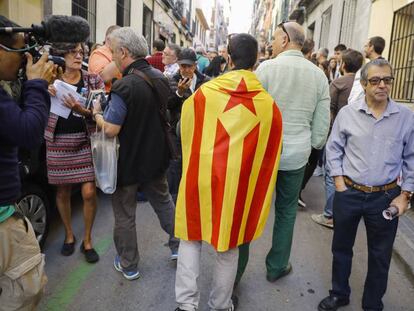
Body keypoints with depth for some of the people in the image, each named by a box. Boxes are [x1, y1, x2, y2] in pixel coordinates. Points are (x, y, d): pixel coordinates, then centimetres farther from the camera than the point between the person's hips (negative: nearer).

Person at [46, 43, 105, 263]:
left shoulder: (93, 80, 1)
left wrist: (81, 110, -24)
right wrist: (45, 93, -20)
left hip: (86, 142, 0)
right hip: (58, 143, 1)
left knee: (89, 193, -4)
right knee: (63, 192, 11)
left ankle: (87, 240, 16)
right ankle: (69, 235, 33)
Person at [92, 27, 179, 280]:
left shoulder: (125, 86, -26)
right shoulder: (161, 78, -2)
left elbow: (110, 129, -25)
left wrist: (97, 113, -6)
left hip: (128, 162, -6)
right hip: (156, 157, 7)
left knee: (124, 214, 11)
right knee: (163, 200, 25)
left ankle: (128, 266, 27)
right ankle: (178, 245, 37)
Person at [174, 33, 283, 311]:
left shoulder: (204, 92, -8)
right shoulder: (268, 104, -7)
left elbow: (187, 136, 5)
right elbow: (269, 155, 2)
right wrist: (256, 185, 15)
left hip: (201, 177, 0)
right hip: (239, 184, 1)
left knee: (192, 236, 20)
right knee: (229, 246, 17)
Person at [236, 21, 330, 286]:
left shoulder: (267, 68, -9)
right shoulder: (319, 75, 1)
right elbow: (322, 123, 4)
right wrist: (314, 146, 19)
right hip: (297, 155, 3)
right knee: (287, 211, 18)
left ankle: (237, 270, 22)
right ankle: (277, 266, 32)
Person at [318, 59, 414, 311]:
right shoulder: (347, 113, -4)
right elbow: (334, 148, 3)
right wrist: (339, 181, -3)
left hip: (386, 197, 0)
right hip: (348, 193, 1)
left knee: (380, 255, 14)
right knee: (341, 247, 16)